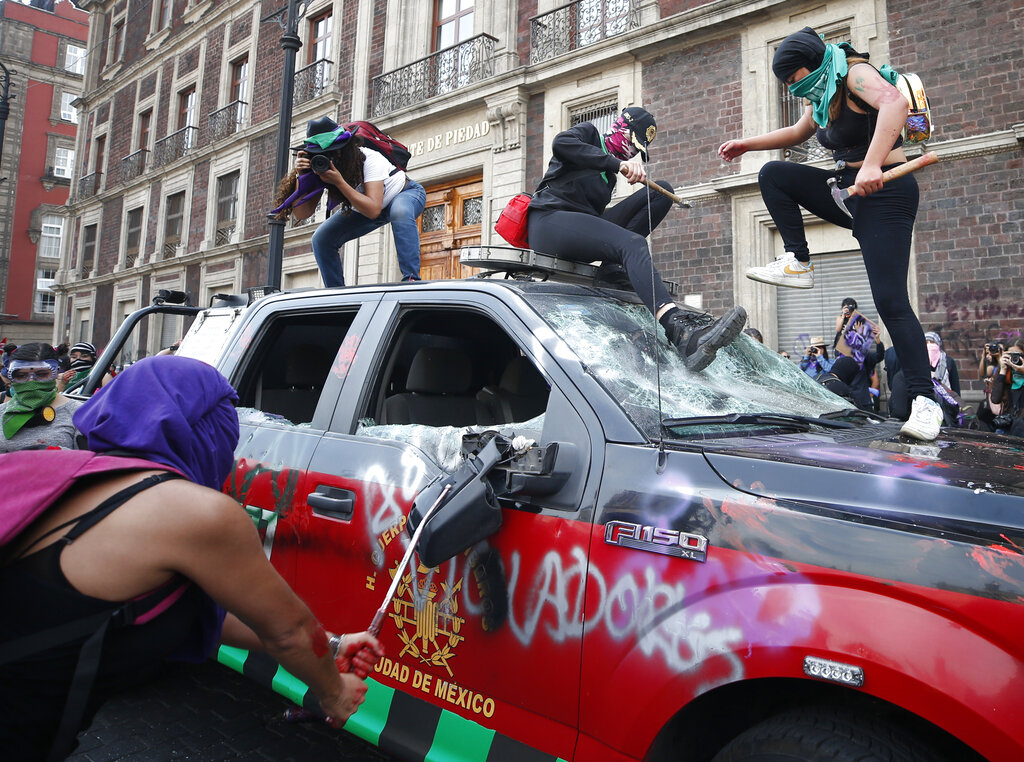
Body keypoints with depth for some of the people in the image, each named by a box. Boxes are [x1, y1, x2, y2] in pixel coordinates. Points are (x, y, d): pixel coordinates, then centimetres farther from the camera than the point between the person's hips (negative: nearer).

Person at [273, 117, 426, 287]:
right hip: (364, 206, 6)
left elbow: (373, 210, -44)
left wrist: (339, 182, -48)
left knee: (399, 211, -42)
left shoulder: (369, 159, -35)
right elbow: (302, 213, -24)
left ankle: (411, 279, -40)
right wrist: (300, 176, -37)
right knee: (321, 239, -8)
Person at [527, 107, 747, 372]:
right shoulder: (588, 133, 10)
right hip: (550, 222, -8)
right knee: (631, 243, -34)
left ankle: (612, 268, -21)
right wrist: (617, 163, -23)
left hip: (581, 226, 8)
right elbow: (560, 144, -15)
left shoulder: (609, 174, 31)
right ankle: (680, 328, -57)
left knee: (662, 191, -1)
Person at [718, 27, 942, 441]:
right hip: (849, 190, 9)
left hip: (885, 193, -9)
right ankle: (798, 264, 0)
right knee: (773, 175, 2)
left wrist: (872, 165, -45)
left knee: (890, 301, -15)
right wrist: (748, 143, 26)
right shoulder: (824, 94, 15)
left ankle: (924, 400, -9)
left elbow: (894, 102, -33)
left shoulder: (854, 74, -12)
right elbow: (797, 132, 34)